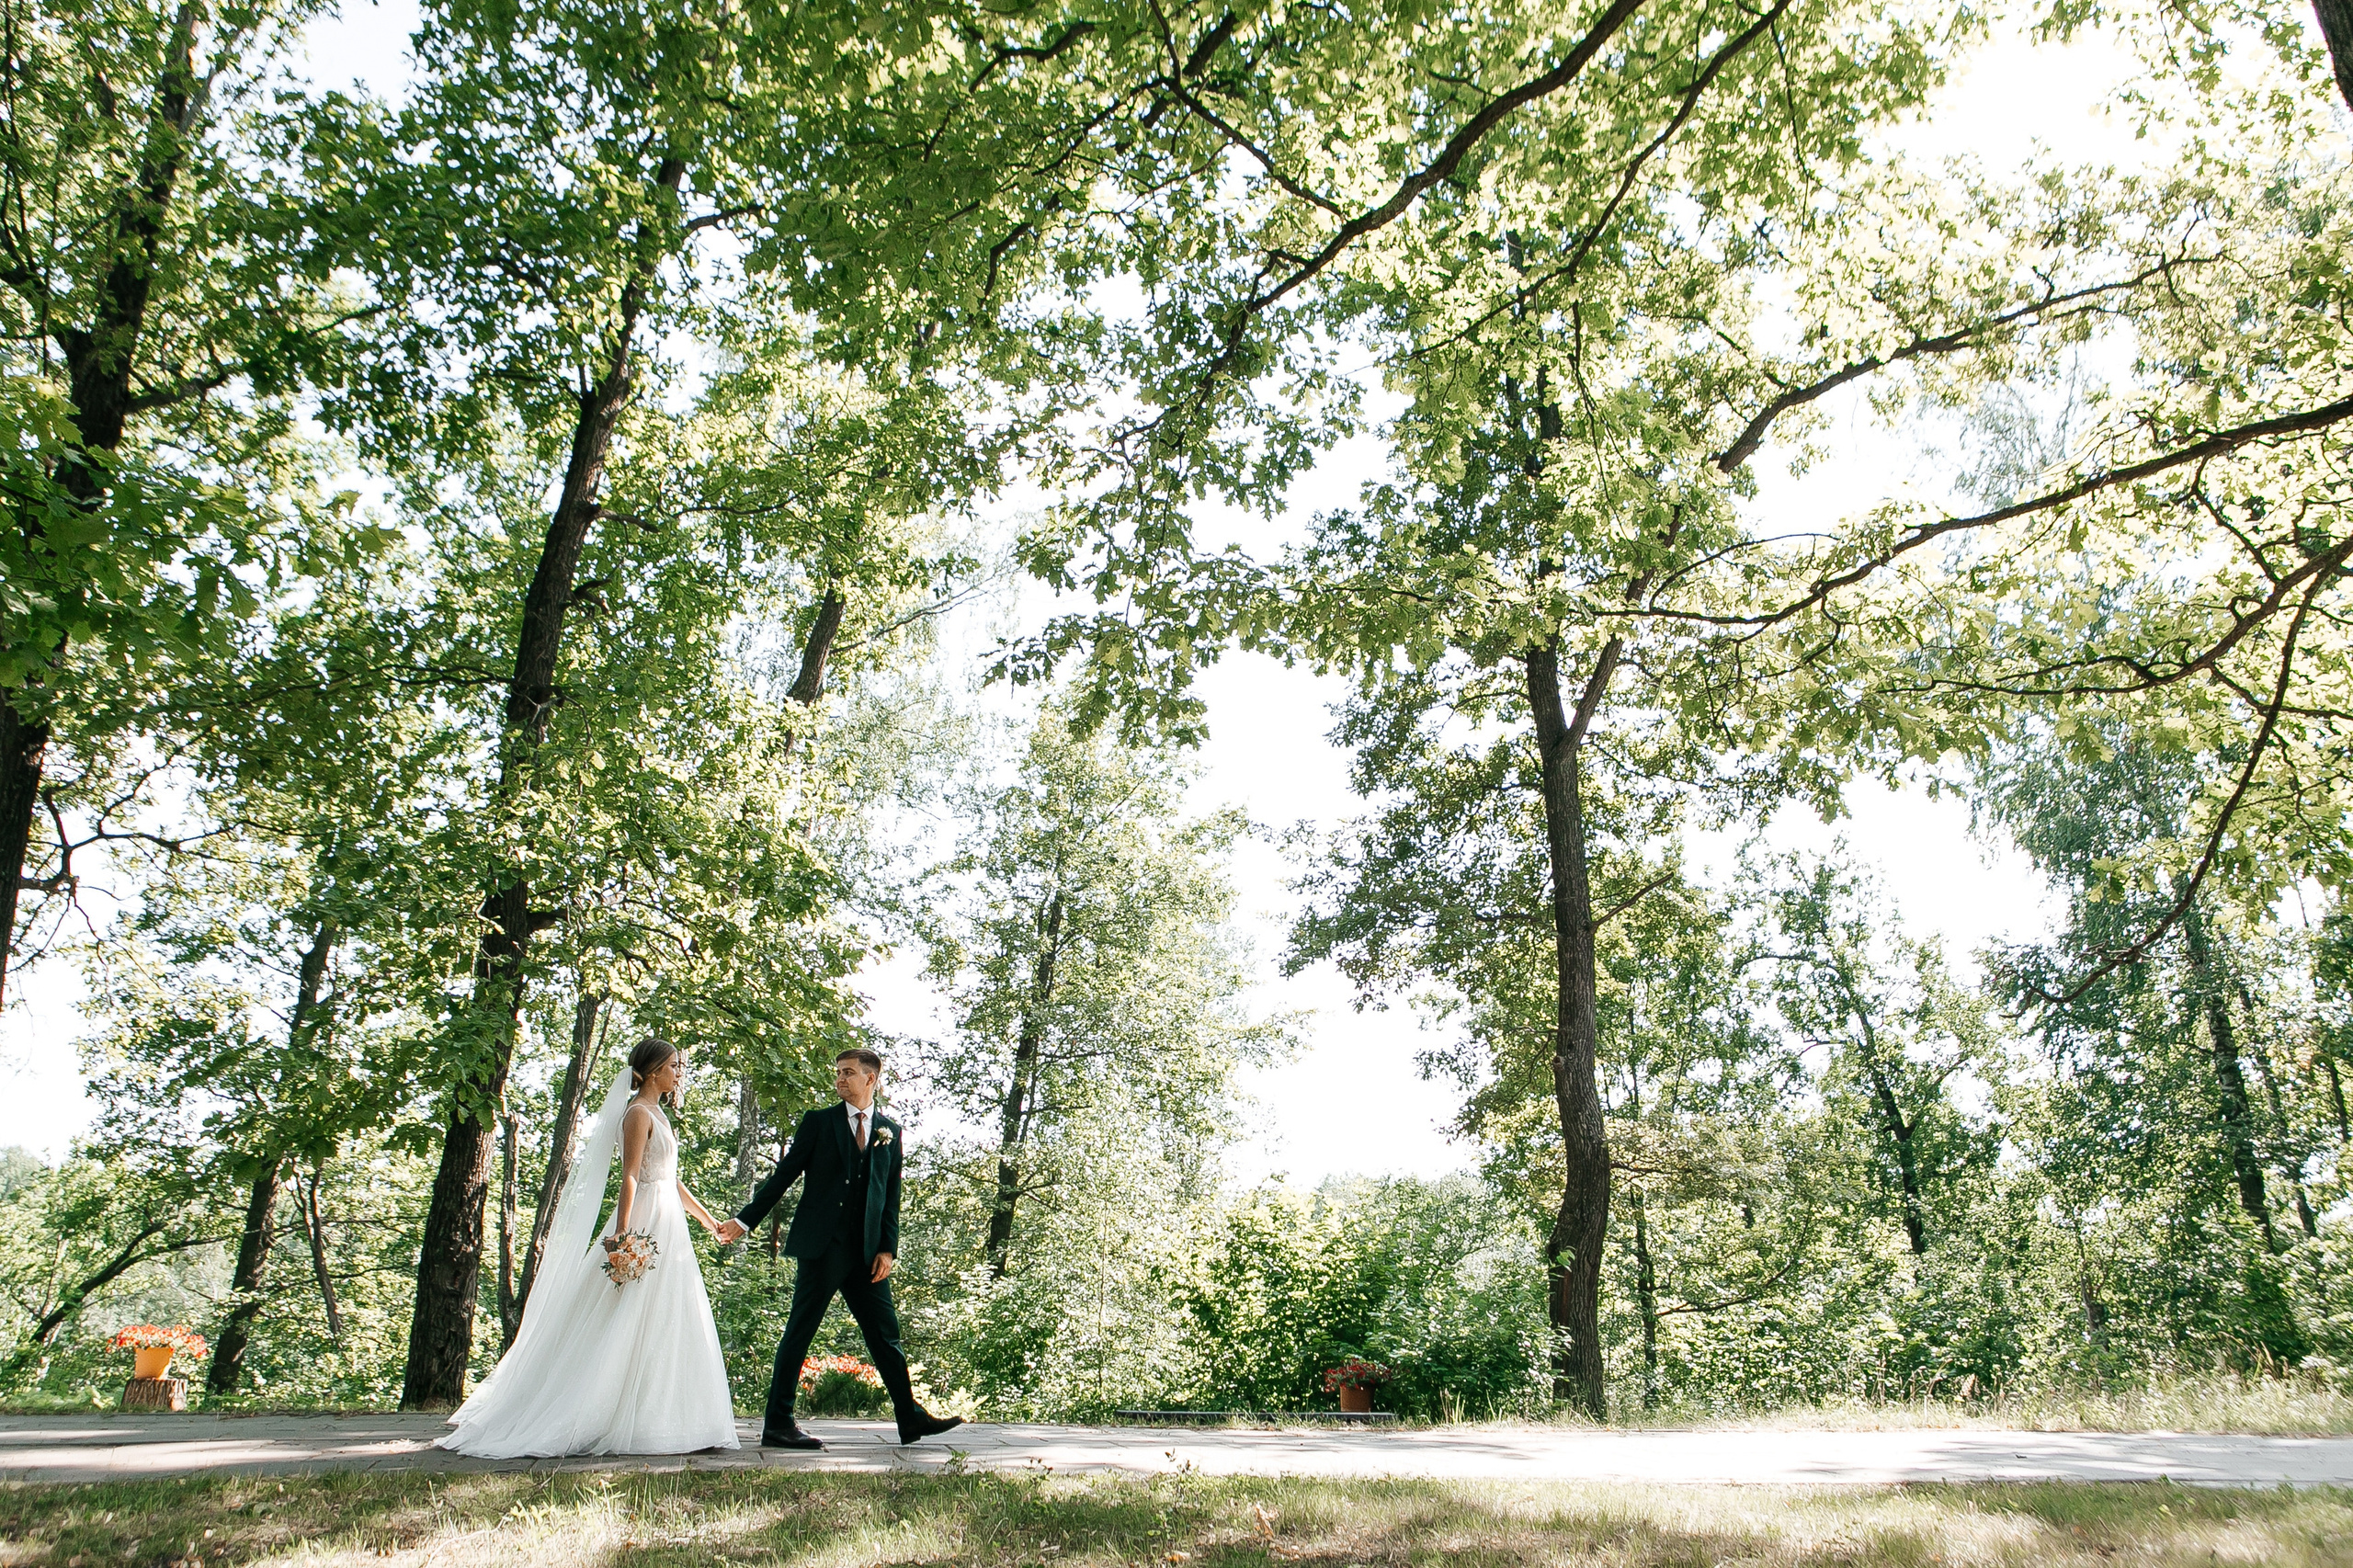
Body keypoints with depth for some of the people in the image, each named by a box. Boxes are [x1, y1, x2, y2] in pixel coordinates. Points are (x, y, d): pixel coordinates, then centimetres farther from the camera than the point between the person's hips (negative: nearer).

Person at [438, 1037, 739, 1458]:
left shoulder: (655, 1114, 18)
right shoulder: (638, 1113, -10)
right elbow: (630, 1177, -20)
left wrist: (708, 1219, 29)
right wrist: (621, 1234, -27)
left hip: (666, 1227, 9)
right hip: (646, 1228, -9)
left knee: (666, 1325, 8)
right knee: (634, 1325, -7)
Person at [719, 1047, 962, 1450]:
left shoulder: (890, 1132, 12)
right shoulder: (819, 1122, 5)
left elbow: (891, 1196, 11)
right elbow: (784, 1175, 5)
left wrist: (888, 1248, 1)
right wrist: (743, 1220, 1)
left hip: (867, 1251, 3)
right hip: (822, 1246, -3)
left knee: (885, 1333, 6)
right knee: (799, 1333, 0)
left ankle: (911, 1418, 13)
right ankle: (777, 1424, 7)